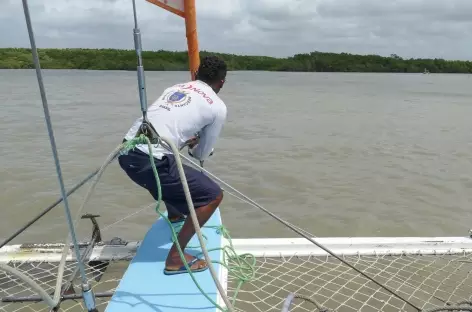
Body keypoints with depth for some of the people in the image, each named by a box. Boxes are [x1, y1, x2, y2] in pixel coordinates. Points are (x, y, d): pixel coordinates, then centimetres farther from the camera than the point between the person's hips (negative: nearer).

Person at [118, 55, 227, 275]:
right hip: (148, 161, -8)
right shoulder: (217, 107, 2)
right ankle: (175, 258, 7)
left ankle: (175, 214, 63)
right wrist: (193, 147, 33)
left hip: (127, 152, 8)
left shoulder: (175, 87, 19)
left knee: (171, 171, 38)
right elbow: (201, 155, 11)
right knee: (213, 195, 3)